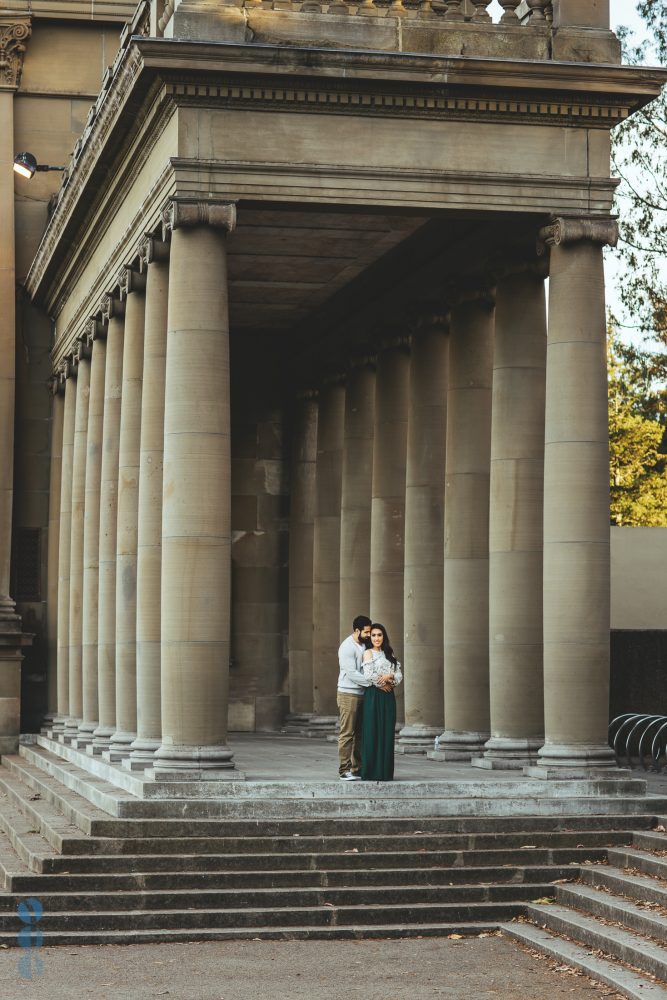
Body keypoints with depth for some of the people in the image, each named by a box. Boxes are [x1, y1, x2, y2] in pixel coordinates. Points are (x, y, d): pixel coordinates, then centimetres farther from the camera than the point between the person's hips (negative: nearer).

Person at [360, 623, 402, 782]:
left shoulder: (389, 654, 17)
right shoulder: (368, 653, 0)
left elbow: (399, 675, 8)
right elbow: (368, 675, -13)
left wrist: (389, 676, -11)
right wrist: (381, 684, -7)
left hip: (388, 697, 6)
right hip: (373, 696, -6)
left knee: (387, 733, 4)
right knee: (372, 732, -6)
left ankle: (385, 772, 8)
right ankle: (371, 772, -3)